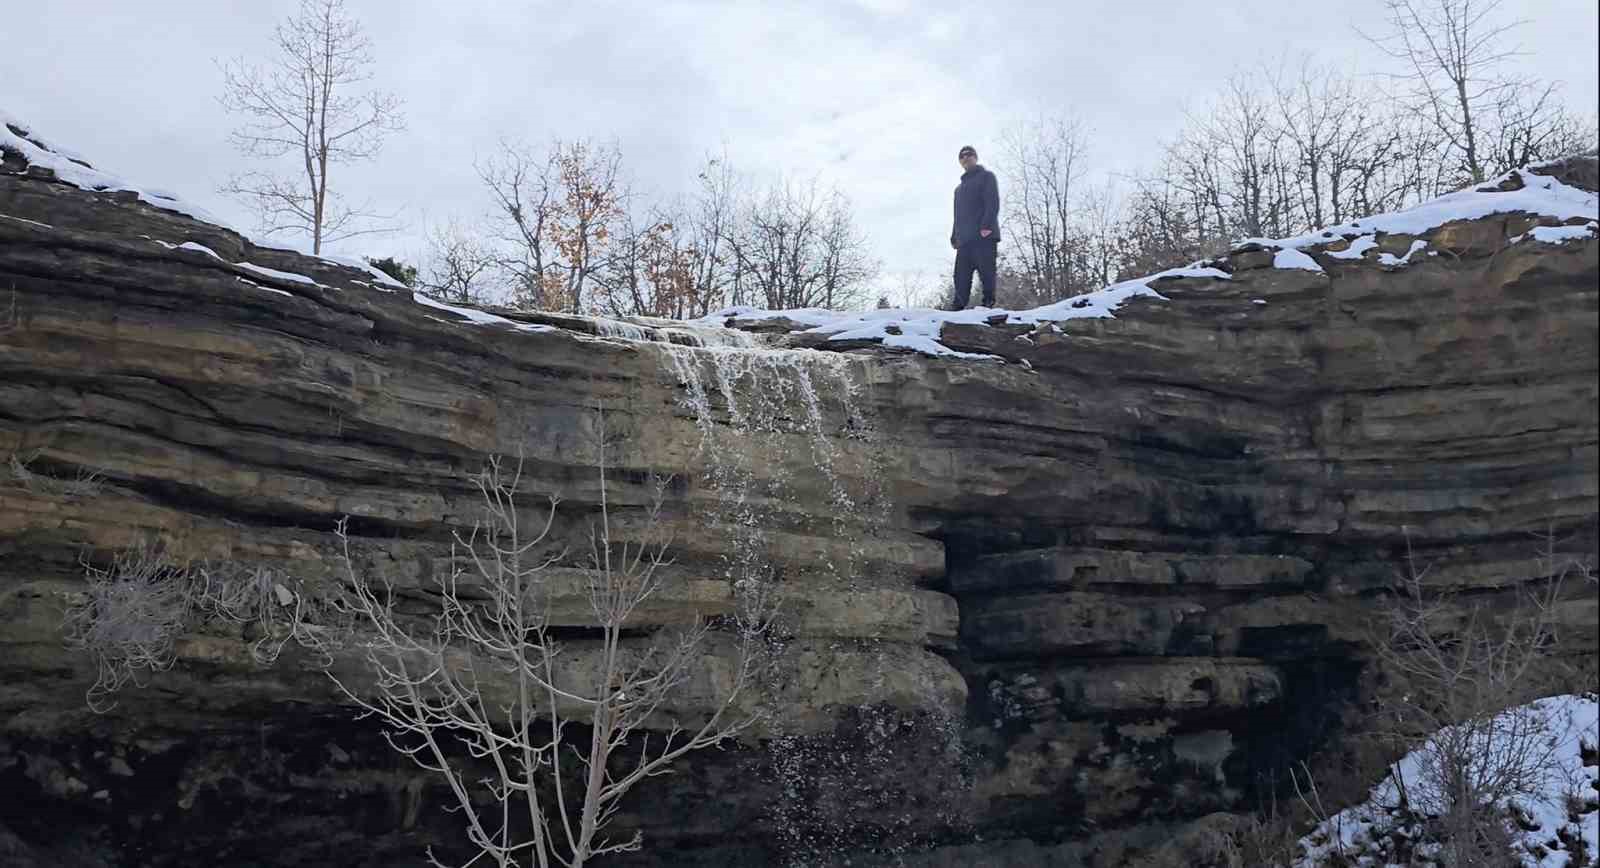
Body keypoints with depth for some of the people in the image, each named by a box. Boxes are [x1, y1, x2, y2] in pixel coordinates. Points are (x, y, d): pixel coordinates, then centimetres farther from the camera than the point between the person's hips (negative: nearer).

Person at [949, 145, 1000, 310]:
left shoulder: (986, 177, 8)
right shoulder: (960, 188, 30)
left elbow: (993, 203, -6)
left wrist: (986, 226, -20)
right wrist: (954, 237, 16)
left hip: (984, 236, -7)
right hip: (964, 240, 7)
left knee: (986, 272, -11)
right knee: (961, 277, -1)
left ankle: (988, 303, -14)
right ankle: (958, 307, -4)